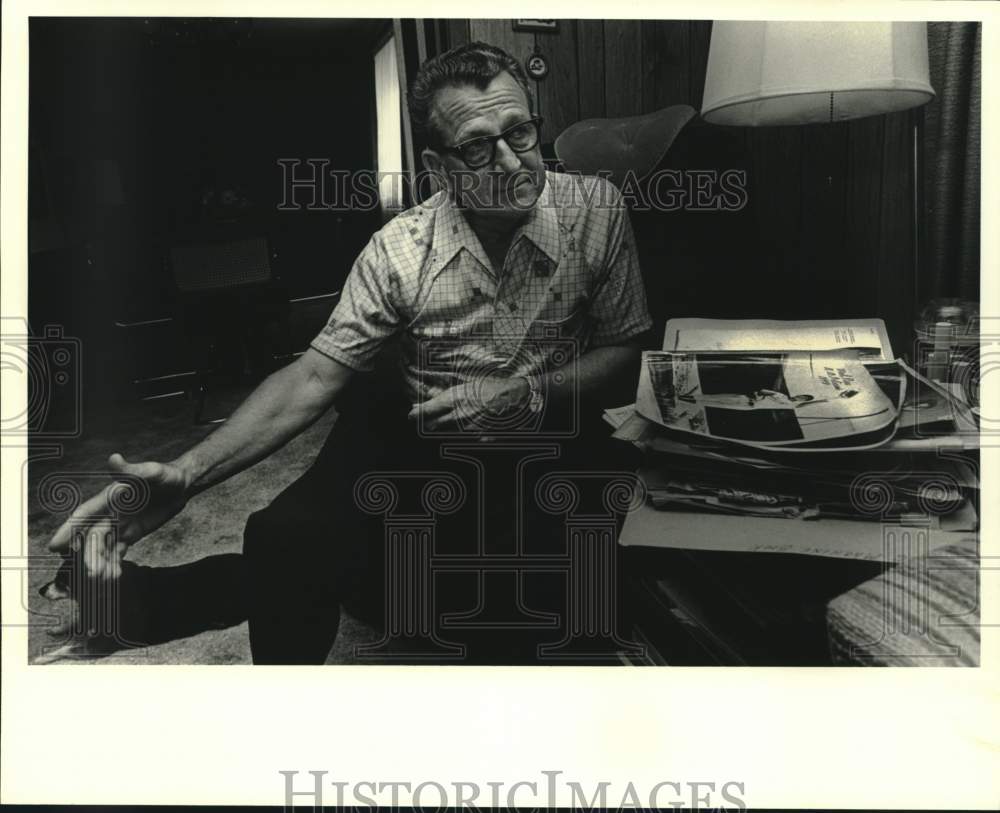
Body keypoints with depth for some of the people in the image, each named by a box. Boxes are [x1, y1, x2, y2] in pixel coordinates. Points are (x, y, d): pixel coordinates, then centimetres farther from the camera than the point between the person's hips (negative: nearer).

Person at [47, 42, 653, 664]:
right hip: (418, 434, 1)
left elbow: (626, 349, -2)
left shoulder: (598, 210, -9)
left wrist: (528, 391, -22)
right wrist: (188, 473, -23)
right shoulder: (400, 249, -9)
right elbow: (315, 378, -9)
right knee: (285, 539, -23)